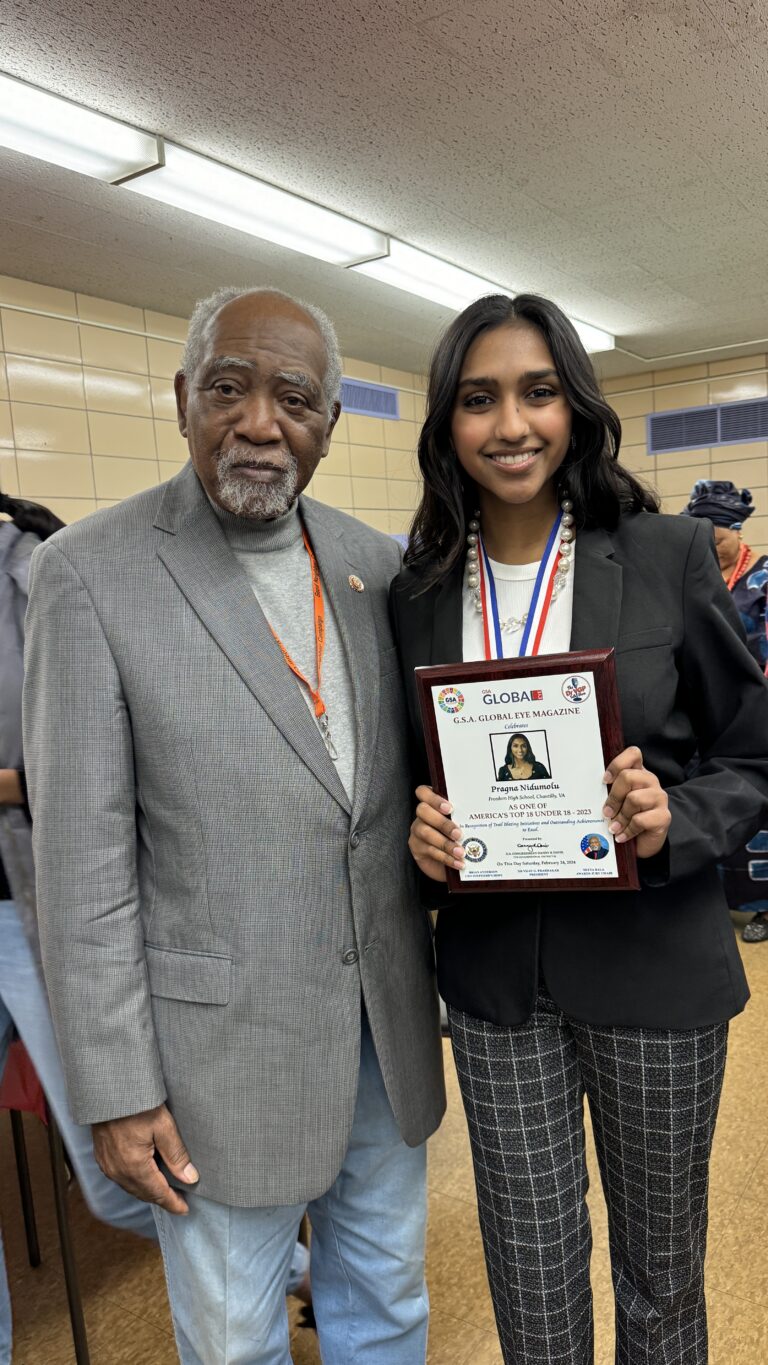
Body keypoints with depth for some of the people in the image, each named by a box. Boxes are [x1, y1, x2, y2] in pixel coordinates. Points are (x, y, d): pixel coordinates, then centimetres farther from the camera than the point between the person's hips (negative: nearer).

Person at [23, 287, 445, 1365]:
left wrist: (440, 958, 9)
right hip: (224, 1036, -4)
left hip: (387, 1018, 5)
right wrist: (117, 1089, -10)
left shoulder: (377, 566, 1)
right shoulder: (90, 572, -13)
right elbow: (83, 858, -12)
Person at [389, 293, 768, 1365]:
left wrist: (673, 824, -20)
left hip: (652, 962, -1)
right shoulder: (419, 590, -1)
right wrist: (422, 829, -11)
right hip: (494, 973, 2)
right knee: (530, 1274, 17)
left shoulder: (668, 557, -9)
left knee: (661, 1265, 21)